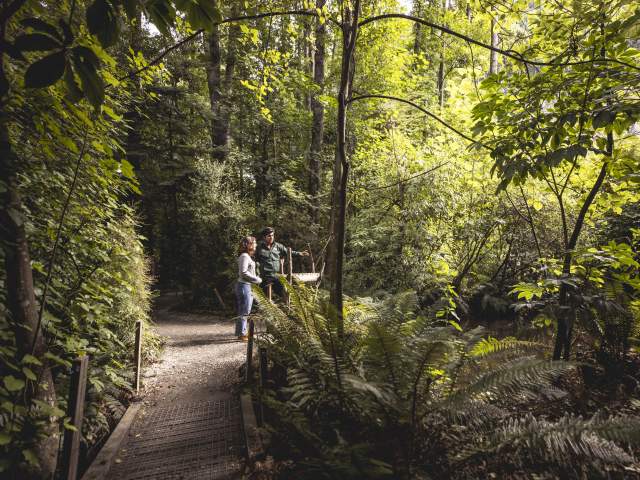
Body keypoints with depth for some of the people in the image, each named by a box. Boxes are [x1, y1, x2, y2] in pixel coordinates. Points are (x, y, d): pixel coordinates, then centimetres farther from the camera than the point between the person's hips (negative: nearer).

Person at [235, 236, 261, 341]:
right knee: (244, 311, -4)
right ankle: (242, 334, 3)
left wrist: (256, 278, 9)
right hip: (244, 285, -10)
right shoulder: (245, 256, -14)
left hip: (246, 286, 10)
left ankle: (241, 333, 23)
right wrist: (256, 279, -14)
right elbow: (244, 272, -21)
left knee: (243, 311, 15)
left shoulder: (247, 256, 16)